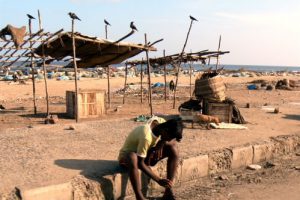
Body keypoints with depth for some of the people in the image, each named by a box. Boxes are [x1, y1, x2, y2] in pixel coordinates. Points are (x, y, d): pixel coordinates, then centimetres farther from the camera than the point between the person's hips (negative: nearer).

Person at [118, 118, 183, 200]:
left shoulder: (161, 122, -16)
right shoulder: (147, 136, -35)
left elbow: (174, 141, -3)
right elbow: (140, 163, -31)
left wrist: (161, 144, -23)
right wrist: (159, 180, -31)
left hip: (146, 154, 7)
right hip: (126, 156, -7)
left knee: (173, 149, -14)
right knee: (132, 157, -43)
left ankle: (168, 192, -11)